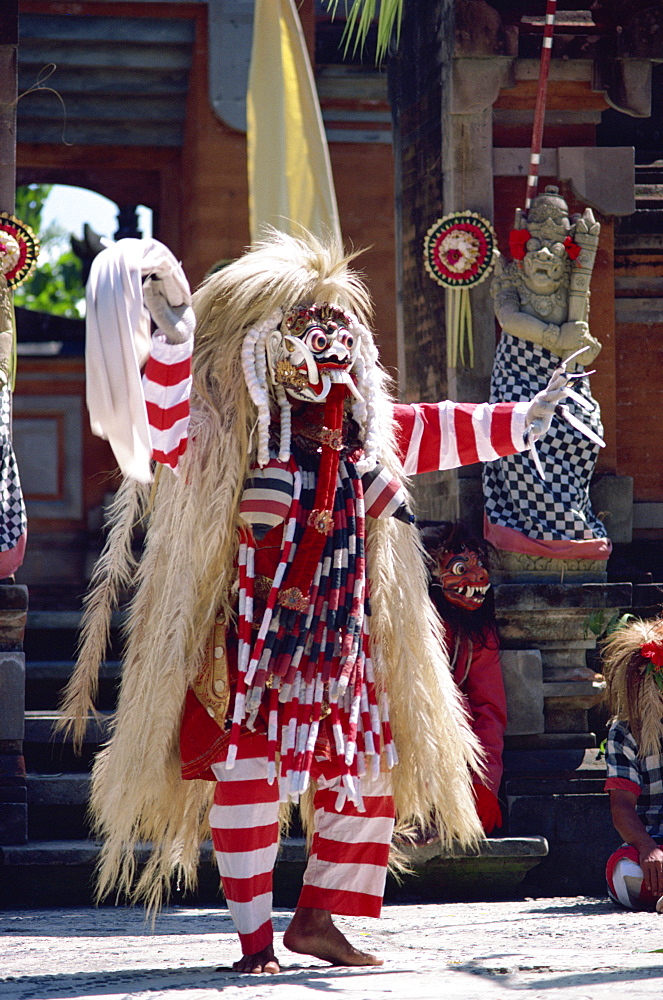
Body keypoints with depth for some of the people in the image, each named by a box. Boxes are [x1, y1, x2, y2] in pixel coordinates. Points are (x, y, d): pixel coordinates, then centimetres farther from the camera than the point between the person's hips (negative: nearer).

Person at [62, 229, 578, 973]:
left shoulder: (364, 431, 10)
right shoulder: (228, 433, -9)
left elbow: (436, 433, 24)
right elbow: (166, 426, -26)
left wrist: (520, 422, 27)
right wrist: (172, 338, -37)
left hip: (343, 644, 6)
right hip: (251, 644, -6)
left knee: (367, 773, 9)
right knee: (249, 778, -9)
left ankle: (316, 919, 21)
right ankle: (254, 938, 1)